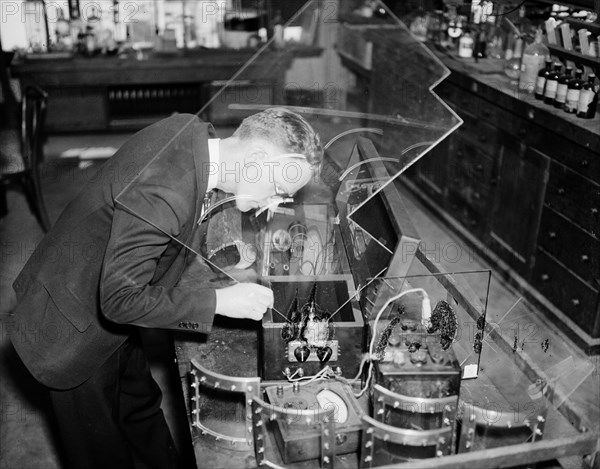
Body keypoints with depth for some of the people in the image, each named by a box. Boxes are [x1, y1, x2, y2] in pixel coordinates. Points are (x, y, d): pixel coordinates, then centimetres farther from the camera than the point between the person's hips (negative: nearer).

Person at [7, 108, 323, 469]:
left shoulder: (191, 128, -13)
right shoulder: (160, 195, -40)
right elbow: (120, 300, -32)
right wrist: (220, 302, -27)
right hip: (73, 333, -8)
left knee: (142, 406, 28)